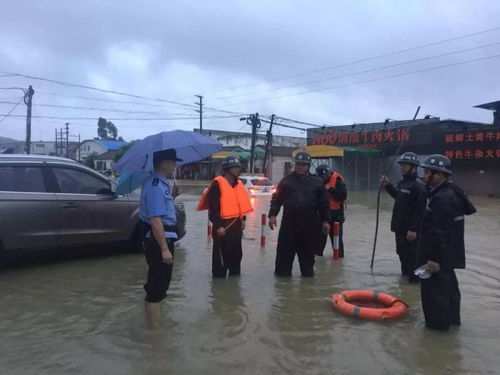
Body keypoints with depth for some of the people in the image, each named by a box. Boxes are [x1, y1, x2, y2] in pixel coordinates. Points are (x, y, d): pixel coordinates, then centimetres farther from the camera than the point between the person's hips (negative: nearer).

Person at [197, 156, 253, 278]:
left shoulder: (238, 183, 12)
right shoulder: (217, 183, -13)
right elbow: (213, 206, -16)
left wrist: (243, 219, 14)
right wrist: (218, 225, -18)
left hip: (236, 224, 8)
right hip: (223, 224, -7)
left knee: (236, 252, 16)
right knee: (221, 253, 1)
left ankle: (235, 274, 30)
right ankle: (219, 276, 13)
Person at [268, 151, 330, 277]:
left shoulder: (317, 182, 7)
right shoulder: (286, 180, 5)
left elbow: (324, 203, 7)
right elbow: (276, 199, 5)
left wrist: (325, 220, 2)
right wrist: (272, 215, -4)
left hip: (310, 225, 1)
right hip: (289, 224, -1)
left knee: (308, 252, 10)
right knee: (285, 251, 3)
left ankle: (308, 272, 24)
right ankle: (282, 272, 14)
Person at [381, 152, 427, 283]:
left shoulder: (418, 185, -19)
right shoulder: (402, 182, 10)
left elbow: (420, 210, -23)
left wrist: (413, 229, -25)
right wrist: (388, 185, 16)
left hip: (410, 229, -9)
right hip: (400, 226, 9)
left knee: (412, 253, 1)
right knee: (402, 252, 20)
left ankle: (415, 277, 13)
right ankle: (406, 272, 36)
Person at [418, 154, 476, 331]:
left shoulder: (442, 198, -25)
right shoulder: (450, 192, 9)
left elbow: (440, 233, -27)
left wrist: (434, 257, -24)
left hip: (440, 255, -11)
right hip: (448, 253, 11)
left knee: (434, 289, 2)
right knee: (448, 286, 23)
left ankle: (438, 322, 14)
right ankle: (451, 317, 37)